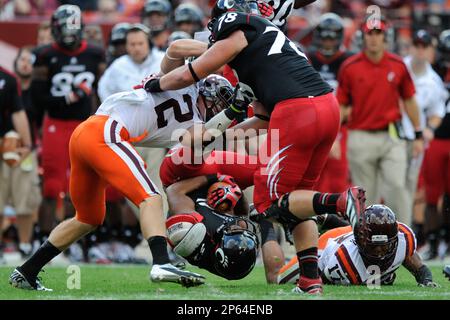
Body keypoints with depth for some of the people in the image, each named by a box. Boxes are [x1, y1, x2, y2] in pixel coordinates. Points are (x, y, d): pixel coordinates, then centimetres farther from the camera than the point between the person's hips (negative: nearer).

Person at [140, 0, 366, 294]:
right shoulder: (269, 35, 31)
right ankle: (311, 281, 7)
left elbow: (189, 75, 13)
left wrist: (154, 84, 31)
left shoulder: (238, 32, 7)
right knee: (295, 197, 18)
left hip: (298, 114, -8)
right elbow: (268, 116, 32)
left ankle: (340, 201, -23)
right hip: (329, 107, 8)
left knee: (271, 203, 1)